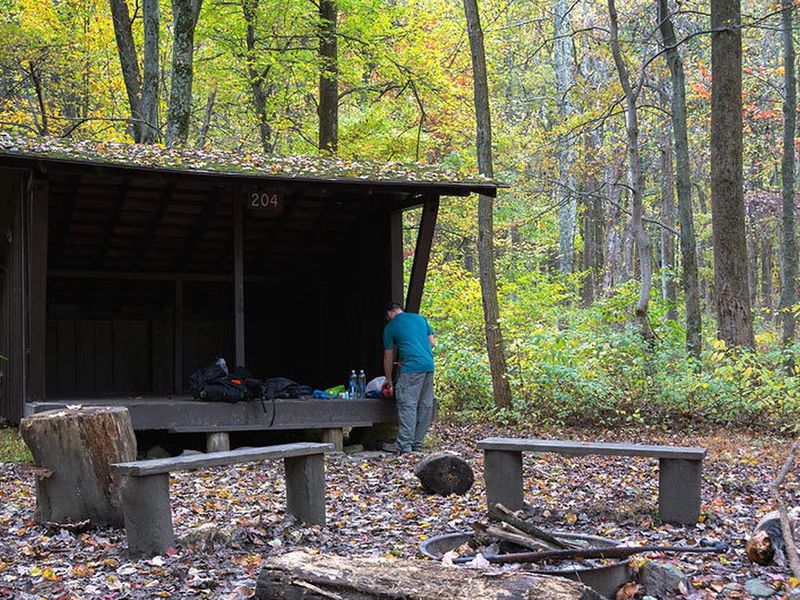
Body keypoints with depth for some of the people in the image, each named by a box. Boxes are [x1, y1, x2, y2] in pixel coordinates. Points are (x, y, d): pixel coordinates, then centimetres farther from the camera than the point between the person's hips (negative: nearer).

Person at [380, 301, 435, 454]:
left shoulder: (390, 327, 5)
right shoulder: (420, 318, 18)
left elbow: (388, 357, 11)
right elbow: (432, 342, 16)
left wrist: (388, 380, 21)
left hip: (411, 368, -6)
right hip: (429, 366, 6)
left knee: (407, 406, -6)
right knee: (425, 406, 9)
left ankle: (404, 444, -9)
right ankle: (417, 443, 15)